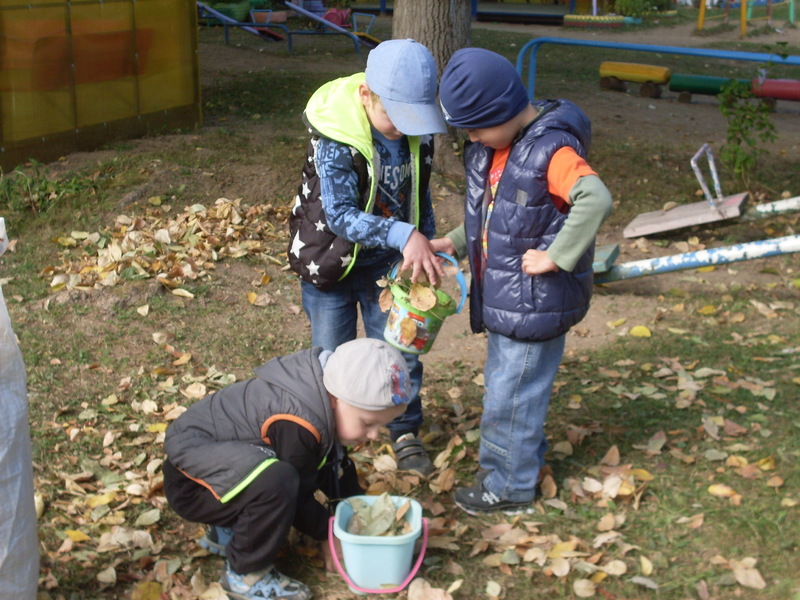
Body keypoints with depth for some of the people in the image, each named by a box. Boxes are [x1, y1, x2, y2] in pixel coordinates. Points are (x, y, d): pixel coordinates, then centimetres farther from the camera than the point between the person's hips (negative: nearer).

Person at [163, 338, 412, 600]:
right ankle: (245, 575, -12)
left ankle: (228, 531, 14)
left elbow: (338, 466, 10)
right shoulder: (299, 423, -31)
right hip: (189, 486, -10)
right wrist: (327, 535, -6)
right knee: (277, 481, -35)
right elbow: (298, 496, -20)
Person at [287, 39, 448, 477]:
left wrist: (427, 246, 5)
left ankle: (405, 432, 30)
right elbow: (340, 214, -33)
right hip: (332, 260, -3)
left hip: (390, 261, 4)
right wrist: (403, 236, -42)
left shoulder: (416, 131, -11)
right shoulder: (335, 135, -28)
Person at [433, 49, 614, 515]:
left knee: (512, 394, 2)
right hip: (503, 296, 9)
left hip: (535, 302, -9)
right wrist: (456, 243, 7)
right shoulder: (493, 146, 5)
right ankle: (525, 459, 41)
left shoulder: (551, 150, -23)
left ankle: (509, 486, 20)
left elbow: (597, 200, -37)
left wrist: (556, 257, -31)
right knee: (501, 383, 22)